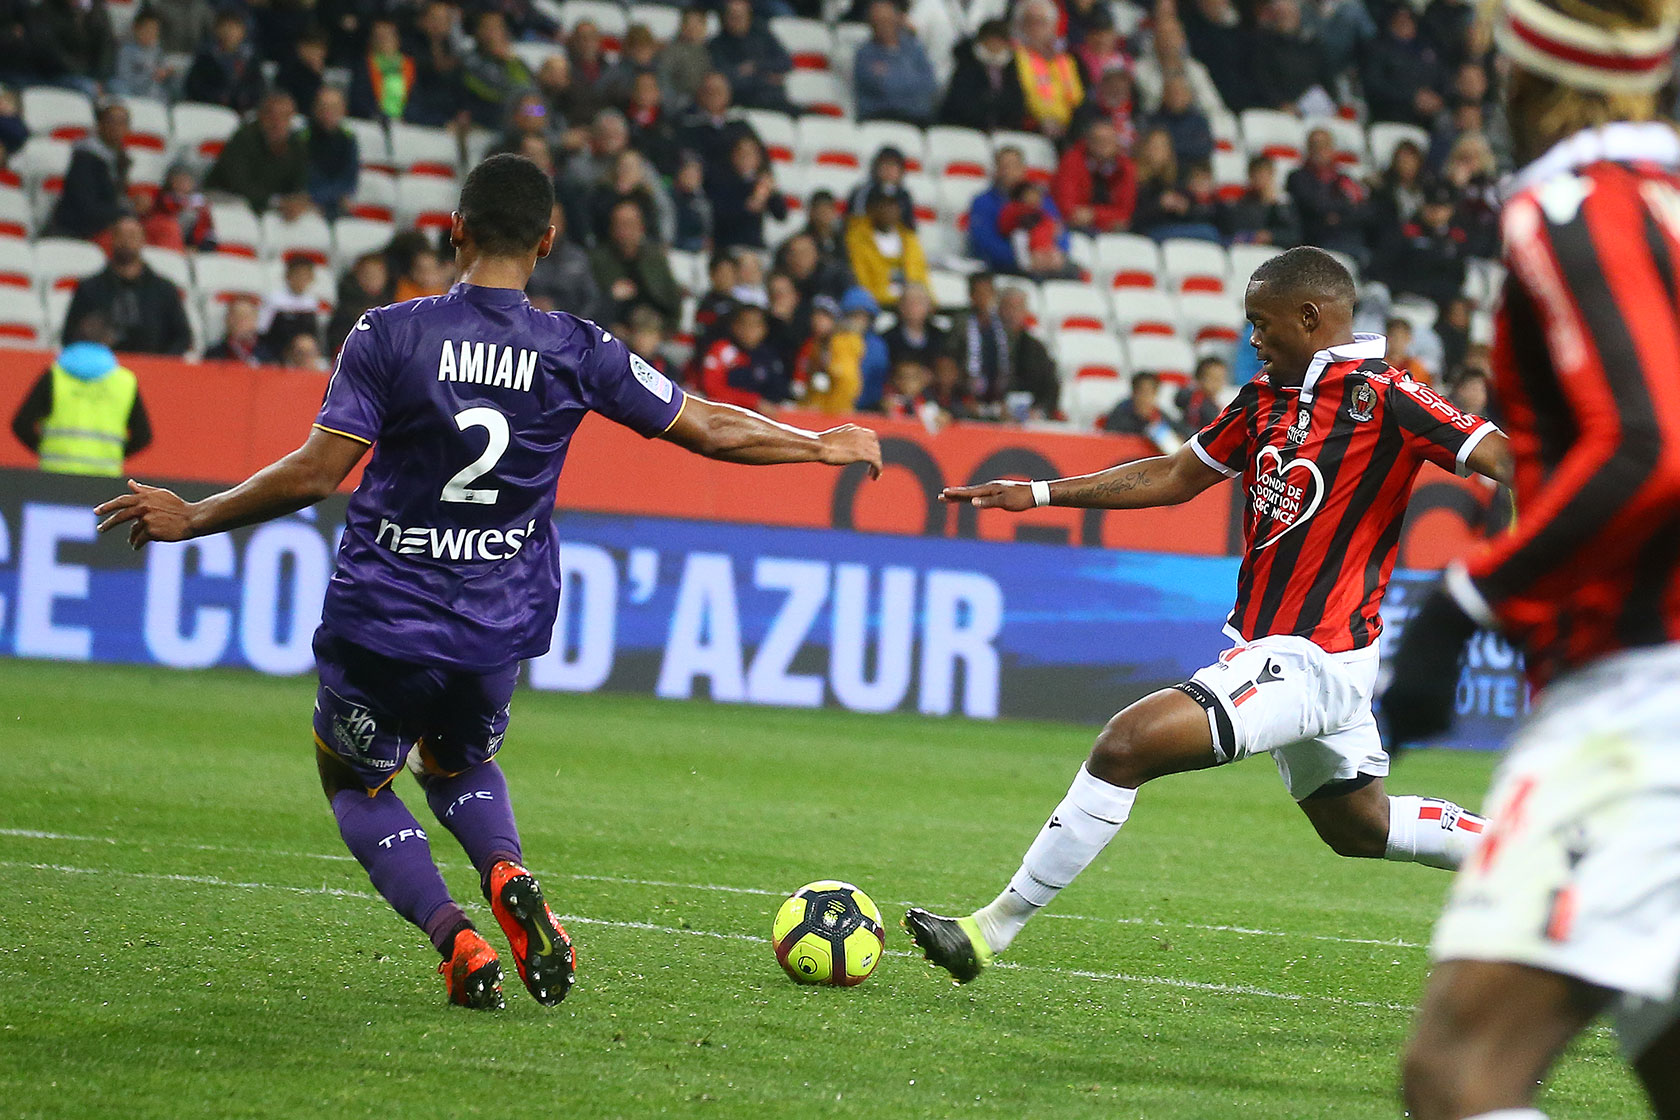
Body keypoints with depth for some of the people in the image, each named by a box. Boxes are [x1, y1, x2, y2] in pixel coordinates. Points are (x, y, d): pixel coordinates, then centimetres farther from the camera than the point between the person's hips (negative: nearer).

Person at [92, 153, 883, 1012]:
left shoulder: (388, 336, -12)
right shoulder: (578, 352, -4)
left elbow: (316, 472, -15)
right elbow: (708, 429, 4)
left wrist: (190, 519, -3)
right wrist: (825, 446, 20)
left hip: (380, 620, -3)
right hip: (496, 632, 3)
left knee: (356, 781, 21)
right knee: (459, 764, 31)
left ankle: (455, 938, -3)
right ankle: (508, 876, -3)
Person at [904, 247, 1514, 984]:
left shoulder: (1383, 399, -15)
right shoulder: (1267, 397, 9)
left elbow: (1503, 460, -19)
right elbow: (1175, 477, 19)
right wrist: (1039, 494, 17)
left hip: (1311, 659, -10)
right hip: (1270, 648, 10)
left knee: (1127, 743, -18)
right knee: (1357, 826, 25)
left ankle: (993, 929, -12)